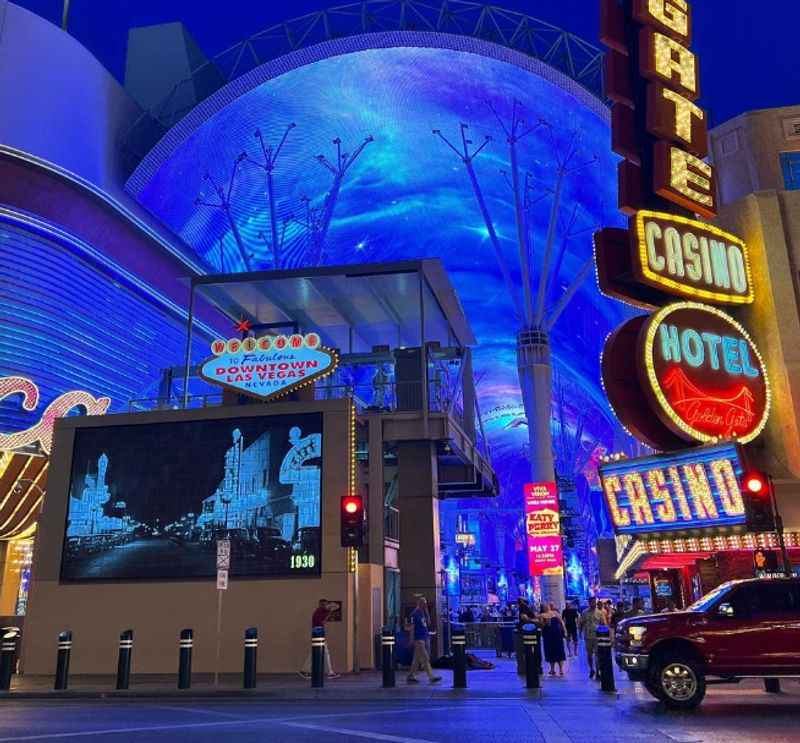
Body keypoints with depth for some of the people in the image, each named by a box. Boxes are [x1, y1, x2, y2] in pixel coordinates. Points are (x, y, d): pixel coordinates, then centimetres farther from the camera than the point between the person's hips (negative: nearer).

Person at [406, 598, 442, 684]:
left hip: (424, 637, 9)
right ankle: (431, 677, -8)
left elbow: (428, 622, 12)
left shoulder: (423, 613, 15)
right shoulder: (415, 614, -10)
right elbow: (412, 627, -12)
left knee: (417, 659, 11)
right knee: (425, 658, -9)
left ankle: (410, 676, 17)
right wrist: (412, 639, -14)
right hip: (419, 638, -9)